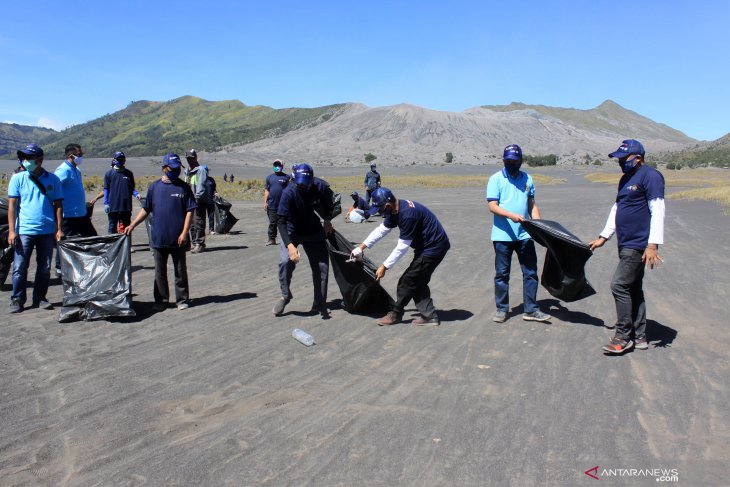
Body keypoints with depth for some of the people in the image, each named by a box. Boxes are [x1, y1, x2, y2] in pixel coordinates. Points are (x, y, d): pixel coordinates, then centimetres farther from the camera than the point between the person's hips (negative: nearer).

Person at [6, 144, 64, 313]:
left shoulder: (52, 179, 5)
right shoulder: (17, 178, 3)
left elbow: (58, 205, 7)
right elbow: (12, 205, 1)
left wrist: (59, 229, 1)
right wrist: (11, 231, -6)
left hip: (47, 231, 1)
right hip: (24, 231, -1)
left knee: (45, 268, 8)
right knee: (20, 267, 0)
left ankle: (40, 298, 20)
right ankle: (17, 299, 11)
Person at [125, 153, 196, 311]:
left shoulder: (183, 187, -1)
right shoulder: (154, 187, 6)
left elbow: (190, 211, -4)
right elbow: (146, 209, 12)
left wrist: (184, 233, -12)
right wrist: (132, 225, 5)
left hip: (178, 239, -2)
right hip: (158, 238, 2)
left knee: (180, 270, 6)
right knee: (160, 272, 10)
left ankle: (182, 300, 17)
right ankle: (161, 301, 20)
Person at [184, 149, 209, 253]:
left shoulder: (201, 170, -7)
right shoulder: (187, 171, 21)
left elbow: (201, 186, -15)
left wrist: (197, 197, -21)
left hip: (199, 201, -9)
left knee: (198, 222, -9)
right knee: (192, 223, 11)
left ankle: (199, 244, -7)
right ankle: (195, 243, 18)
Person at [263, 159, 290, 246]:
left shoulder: (286, 177, 4)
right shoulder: (269, 177, 13)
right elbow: (266, 190, 13)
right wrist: (265, 202, 5)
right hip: (271, 205, 2)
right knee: (272, 223, 4)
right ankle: (271, 239, 9)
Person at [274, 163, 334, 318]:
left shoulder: (321, 187, -21)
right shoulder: (289, 193, -30)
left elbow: (328, 202, 4)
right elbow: (281, 221, -31)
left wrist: (327, 221, -3)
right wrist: (289, 245, -41)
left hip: (314, 231, 3)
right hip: (292, 232, -3)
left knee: (322, 265, 0)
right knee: (286, 261, -23)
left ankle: (319, 304, 17)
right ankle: (285, 295, 3)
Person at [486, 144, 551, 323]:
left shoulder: (527, 179, 12)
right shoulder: (496, 179, -1)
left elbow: (532, 204, 15)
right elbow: (493, 206, -10)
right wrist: (511, 215, -24)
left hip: (524, 234, 4)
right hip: (503, 235, -4)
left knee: (531, 272, 5)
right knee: (502, 273, 5)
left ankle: (531, 310, 14)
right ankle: (502, 309, 17)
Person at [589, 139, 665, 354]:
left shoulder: (650, 176, -12)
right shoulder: (626, 178, 17)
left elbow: (657, 211, -18)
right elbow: (617, 209, 24)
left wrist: (653, 244, -23)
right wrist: (603, 237, 25)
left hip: (638, 245, -10)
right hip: (626, 244, 10)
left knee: (619, 285, -11)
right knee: (634, 289, 12)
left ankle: (623, 337, -1)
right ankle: (639, 336, 21)